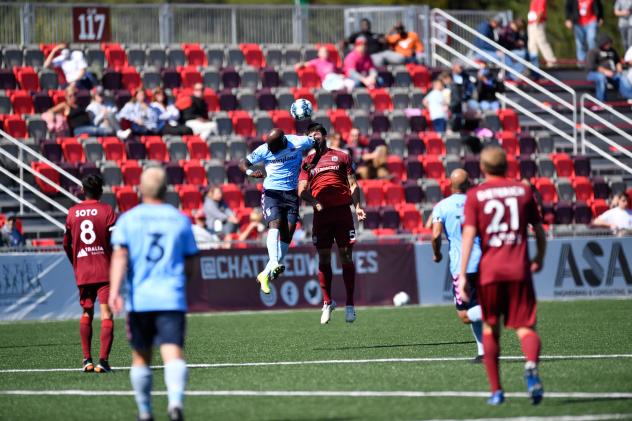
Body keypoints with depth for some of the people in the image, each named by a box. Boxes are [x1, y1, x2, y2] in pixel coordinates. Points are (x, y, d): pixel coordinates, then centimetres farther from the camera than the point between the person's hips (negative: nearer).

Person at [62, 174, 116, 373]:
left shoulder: (73, 212, 6)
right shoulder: (107, 210, -5)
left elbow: (66, 244, 12)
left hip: (82, 272, 4)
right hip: (105, 271, -4)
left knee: (86, 313, 17)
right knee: (106, 313, -5)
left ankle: (87, 359, 14)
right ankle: (103, 360, -15)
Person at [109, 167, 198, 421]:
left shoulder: (128, 219, 4)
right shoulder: (180, 220, 8)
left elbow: (119, 257, -9)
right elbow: (189, 266, 12)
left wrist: (114, 290, -17)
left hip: (139, 299, 1)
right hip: (172, 298, -1)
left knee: (141, 358, 16)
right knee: (173, 354, -12)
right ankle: (175, 400, -36)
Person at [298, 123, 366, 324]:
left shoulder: (341, 156, 13)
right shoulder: (307, 162, 15)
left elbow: (353, 184, 10)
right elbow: (302, 190, 5)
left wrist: (357, 206, -4)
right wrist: (314, 202, -14)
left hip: (342, 209, -1)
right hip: (321, 213, 1)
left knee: (346, 256, -3)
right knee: (324, 258, 0)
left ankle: (350, 305, 1)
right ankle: (327, 302, 12)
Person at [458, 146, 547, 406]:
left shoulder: (475, 195, 2)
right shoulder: (523, 190, 8)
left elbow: (469, 234, -7)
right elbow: (539, 230, 12)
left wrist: (462, 275, -9)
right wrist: (539, 259, 29)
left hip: (489, 270, 0)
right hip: (519, 270, 0)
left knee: (490, 329, 15)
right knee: (525, 327, -1)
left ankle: (496, 390, 16)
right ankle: (531, 366, -34)